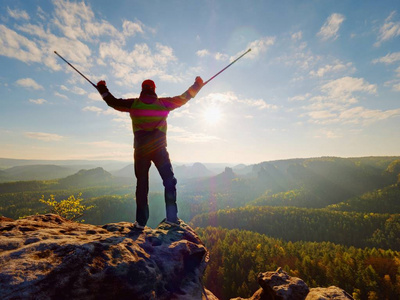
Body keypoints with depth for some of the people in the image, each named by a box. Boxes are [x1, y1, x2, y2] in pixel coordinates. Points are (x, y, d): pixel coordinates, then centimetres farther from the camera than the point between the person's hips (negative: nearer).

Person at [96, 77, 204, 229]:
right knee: (169, 181, 9)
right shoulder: (163, 103, 2)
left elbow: (113, 102, 15)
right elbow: (184, 98, 10)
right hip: (159, 149, -1)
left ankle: (141, 221, 13)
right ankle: (172, 217, 7)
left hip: (140, 150, 2)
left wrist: (102, 88, 33)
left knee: (142, 184, 9)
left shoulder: (133, 104, 5)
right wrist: (197, 84, 22)